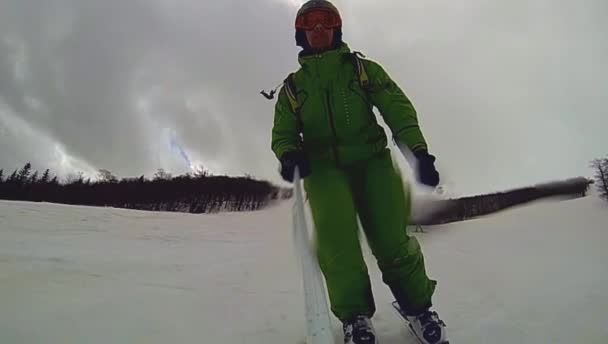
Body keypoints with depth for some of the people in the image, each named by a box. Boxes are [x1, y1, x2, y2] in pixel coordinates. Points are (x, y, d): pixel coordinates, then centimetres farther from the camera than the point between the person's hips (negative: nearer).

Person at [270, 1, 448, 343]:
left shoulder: (363, 68, 16)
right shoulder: (292, 86, 19)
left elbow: (396, 105, 5)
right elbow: (283, 133, 15)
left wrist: (418, 148, -12)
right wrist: (289, 154, -10)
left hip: (372, 159, 0)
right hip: (324, 166, 1)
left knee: (392, 239, -14)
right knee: (335, 236, -25)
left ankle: (417, 305, 12)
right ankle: (354, 315, -6)